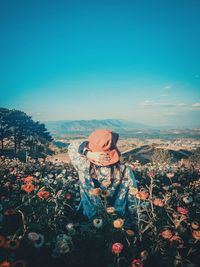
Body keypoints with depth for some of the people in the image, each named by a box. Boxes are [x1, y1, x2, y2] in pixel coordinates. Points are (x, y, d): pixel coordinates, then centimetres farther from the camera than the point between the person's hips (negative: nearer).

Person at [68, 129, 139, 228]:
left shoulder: (84, 168, -26)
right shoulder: (126, 173, -26)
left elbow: (72, 147, -8)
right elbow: (133, 204, -14)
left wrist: (87, 153, -28)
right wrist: (131, 226, 3)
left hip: (88, 223, 1)